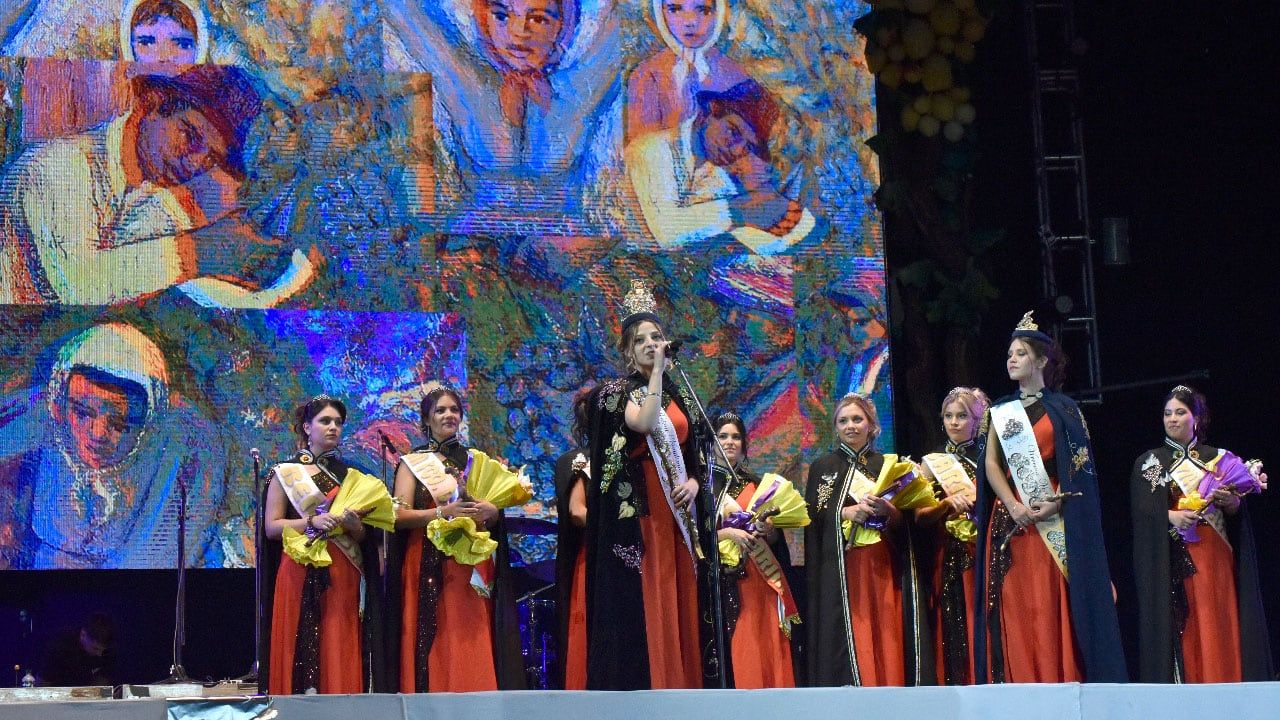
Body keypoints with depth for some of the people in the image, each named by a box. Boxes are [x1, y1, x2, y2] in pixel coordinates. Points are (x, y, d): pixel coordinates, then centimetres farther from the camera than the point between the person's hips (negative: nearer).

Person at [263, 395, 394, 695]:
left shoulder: (350, 476, 16)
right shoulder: (285, 472, 7)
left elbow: (365, 536, 15)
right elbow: (271, 526, -2)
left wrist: (353, 526, -7)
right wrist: (312, 522, -15)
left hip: (343, 577, 3)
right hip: (299, 574, -3)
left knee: (341, 655, -3)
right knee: (301, 651, -7)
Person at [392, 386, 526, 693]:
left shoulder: (478, 460, 17)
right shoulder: (412, 463, 8)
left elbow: (504, 502, 16)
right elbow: (400, 515, -3)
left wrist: (492, 511, -7)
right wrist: (443, 512, -16)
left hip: (475, 567, 2)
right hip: (429, 568, -2)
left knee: (475, 651, -6)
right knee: (436, 650, -8)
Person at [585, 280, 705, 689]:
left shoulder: (678, 396, 17)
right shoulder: (617, 392, 0)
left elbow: (693, 455, 21)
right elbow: (644, 424, -22)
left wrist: (694, 482, 0)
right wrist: (657, 371, -13)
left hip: (675, 512, 6)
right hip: (635, 511, -6)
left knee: (675, 604, 2)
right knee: (641, 606, -11)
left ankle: (680, 683, 3)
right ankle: (640, 688, -11)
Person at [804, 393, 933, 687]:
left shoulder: (889, 466, 15)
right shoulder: (823, 467, 9)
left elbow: (907, 522, 11)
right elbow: (812, 519, 1)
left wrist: (888, 512, -10)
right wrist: (846, 513, -15)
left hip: (884, 567, 2)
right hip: (841, 571, -2)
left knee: (887, 638, -5)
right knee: (851, 641, -9)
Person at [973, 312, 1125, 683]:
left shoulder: (1063, 409, 8)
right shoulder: (999, 411, 16)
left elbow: (1078, 465, 0)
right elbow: (990, 463, 6)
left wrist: (1055, 502, -16)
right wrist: (1013, 505, -11)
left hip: (1053, 521, -3)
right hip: (1010, 518, 3)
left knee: (1053, 607, -9)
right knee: (1015, 609, -3)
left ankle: (1061, 679, -9)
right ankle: (1018, 683, -4)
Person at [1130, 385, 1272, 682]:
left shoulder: (1218, 459, 16)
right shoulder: (1149, 463, 10)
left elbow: (1237, 509, 7)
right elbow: (1141, 511, -3)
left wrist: (1229, 501, -15)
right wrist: (1170, 517, -22)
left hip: (1216, 557, 2)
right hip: (1173, 559, -2)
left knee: (1218, 629, -5)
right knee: (1183, 630, -9)